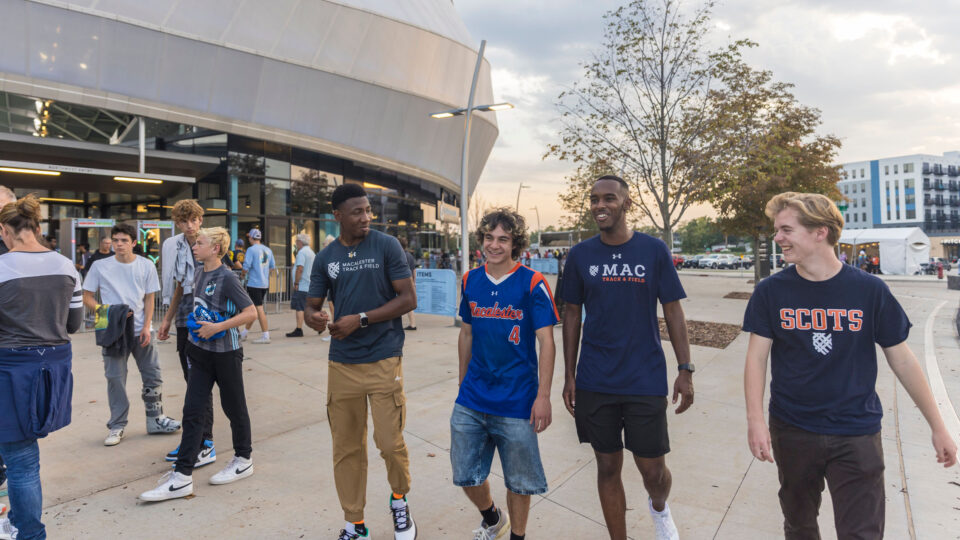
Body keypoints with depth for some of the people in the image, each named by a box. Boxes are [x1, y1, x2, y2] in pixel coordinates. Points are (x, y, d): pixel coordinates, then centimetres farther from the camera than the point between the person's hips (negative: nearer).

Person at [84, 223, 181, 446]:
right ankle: (117, 425, 18)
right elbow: (87, 297, 3)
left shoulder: (146, 266, 0)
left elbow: (149, 299, 4)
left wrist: (146, 326, -6)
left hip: (140, 331, 1)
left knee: (153, 376, 6)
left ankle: (155, 419, 20)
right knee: (115, 379, 5)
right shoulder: (100, 266, -2)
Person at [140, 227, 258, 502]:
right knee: (192, 411, 5)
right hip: (201, 352, 7)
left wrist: (217, 327, -23)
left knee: (233, 407, 9)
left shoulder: (227, 277, -17)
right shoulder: (199, 273, 7)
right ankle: (182, 476, 9)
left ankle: (243, 460, 28)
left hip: (226, 353, -7)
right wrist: (196, 324, 10)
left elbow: (251, 312, -20)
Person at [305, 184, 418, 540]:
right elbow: (311, 307, 10)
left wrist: (360, 319, -13)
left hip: (383, 360, -3)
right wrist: (316, 319, -14)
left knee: (390, 443, -1)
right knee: (346, 449, 10)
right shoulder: (325, 258, 7)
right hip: (342, 364, 3)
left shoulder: (387, 246, -4)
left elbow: (408, 299, -7)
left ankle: (399, 500, 30)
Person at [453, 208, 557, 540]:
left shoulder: (532, 283, -10)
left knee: (519, 481, 10)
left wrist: (543, 397, -16)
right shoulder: (470, 281, 4)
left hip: (517, 400, -4)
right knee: (465, 474, 13)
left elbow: (546, 342, -11)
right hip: (471, 400, 4)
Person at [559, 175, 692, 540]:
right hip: (595, 383, 1)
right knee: (608, 466, 11)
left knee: (653, 469, 7)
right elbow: (572, 315, 5)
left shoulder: (654, 251, -3)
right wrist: (569, 376, 4)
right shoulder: (580, 255, 0)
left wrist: (685, 369, -3)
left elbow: (673, 311, 2)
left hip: (646, 380, -1)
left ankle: (659, 507, 43)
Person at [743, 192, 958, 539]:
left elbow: (902, 359, 0)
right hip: (792, 432, 1)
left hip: (857, 435, -1)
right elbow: (757, 357, -7)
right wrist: (755, 420, -17)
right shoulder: (771, 292, -7)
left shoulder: (870, 290, -7)